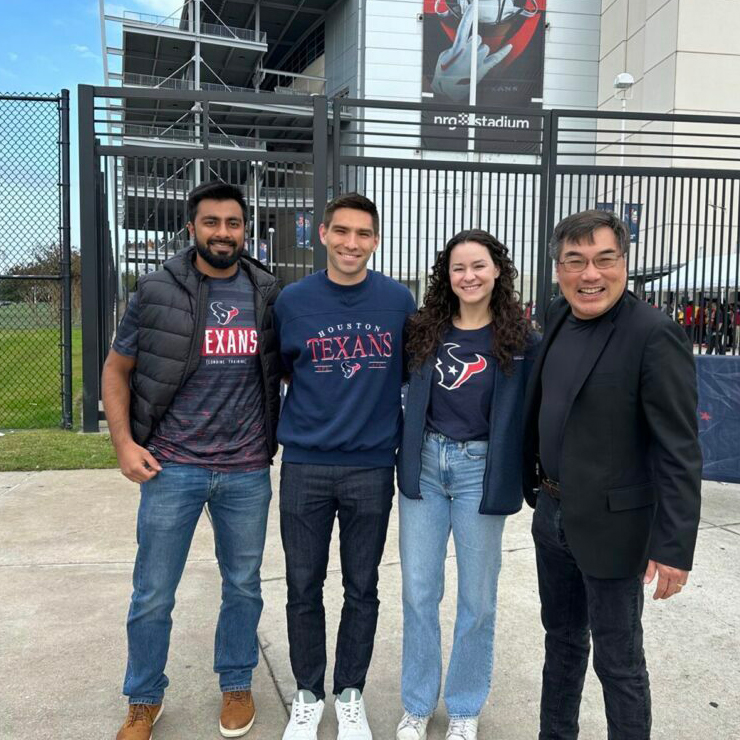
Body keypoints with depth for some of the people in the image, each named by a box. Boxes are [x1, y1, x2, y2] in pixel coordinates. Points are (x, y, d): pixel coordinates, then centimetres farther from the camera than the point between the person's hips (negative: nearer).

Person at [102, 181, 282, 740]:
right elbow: (117, 370, 3)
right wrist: (124, 442, -6)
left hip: (248, 472, 2)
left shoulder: (268, 294, 2)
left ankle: (237, 684, 38)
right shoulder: (157, 292, -3)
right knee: (153, 595, 9)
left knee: (243, 587, 15)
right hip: (171, 466, -1)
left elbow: (288, 367, 13)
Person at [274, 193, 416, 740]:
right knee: (304, 587, 11)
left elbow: (411, 374, 9)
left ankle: (350, 694, 33)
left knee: (362, 589, 12)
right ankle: (308, 694, 32)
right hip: (305, 465, 0)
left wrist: (405, 437, 7)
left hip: (372, 466, 0)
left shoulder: (399, 300, -1)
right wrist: (283, 428, 4)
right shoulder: (293, 300, -2)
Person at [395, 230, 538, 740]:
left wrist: (518, 481, -7)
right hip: (424, 465, 3)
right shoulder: (426, 331, 3)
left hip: (480, 472, -2)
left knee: (477, 598, 10)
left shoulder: (518, 340, -4)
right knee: (419, 592, 10)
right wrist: (406, 457, 4)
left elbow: (526, 416, -2)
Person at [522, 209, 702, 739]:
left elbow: (680, 451, -19)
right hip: (552, 514, 7)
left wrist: (674, 546, -20)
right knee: (562, 638, 23)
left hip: (609, 523, -7)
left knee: (617, 658, 9)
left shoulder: (654, 335, -19)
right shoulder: (559, 318, 3)